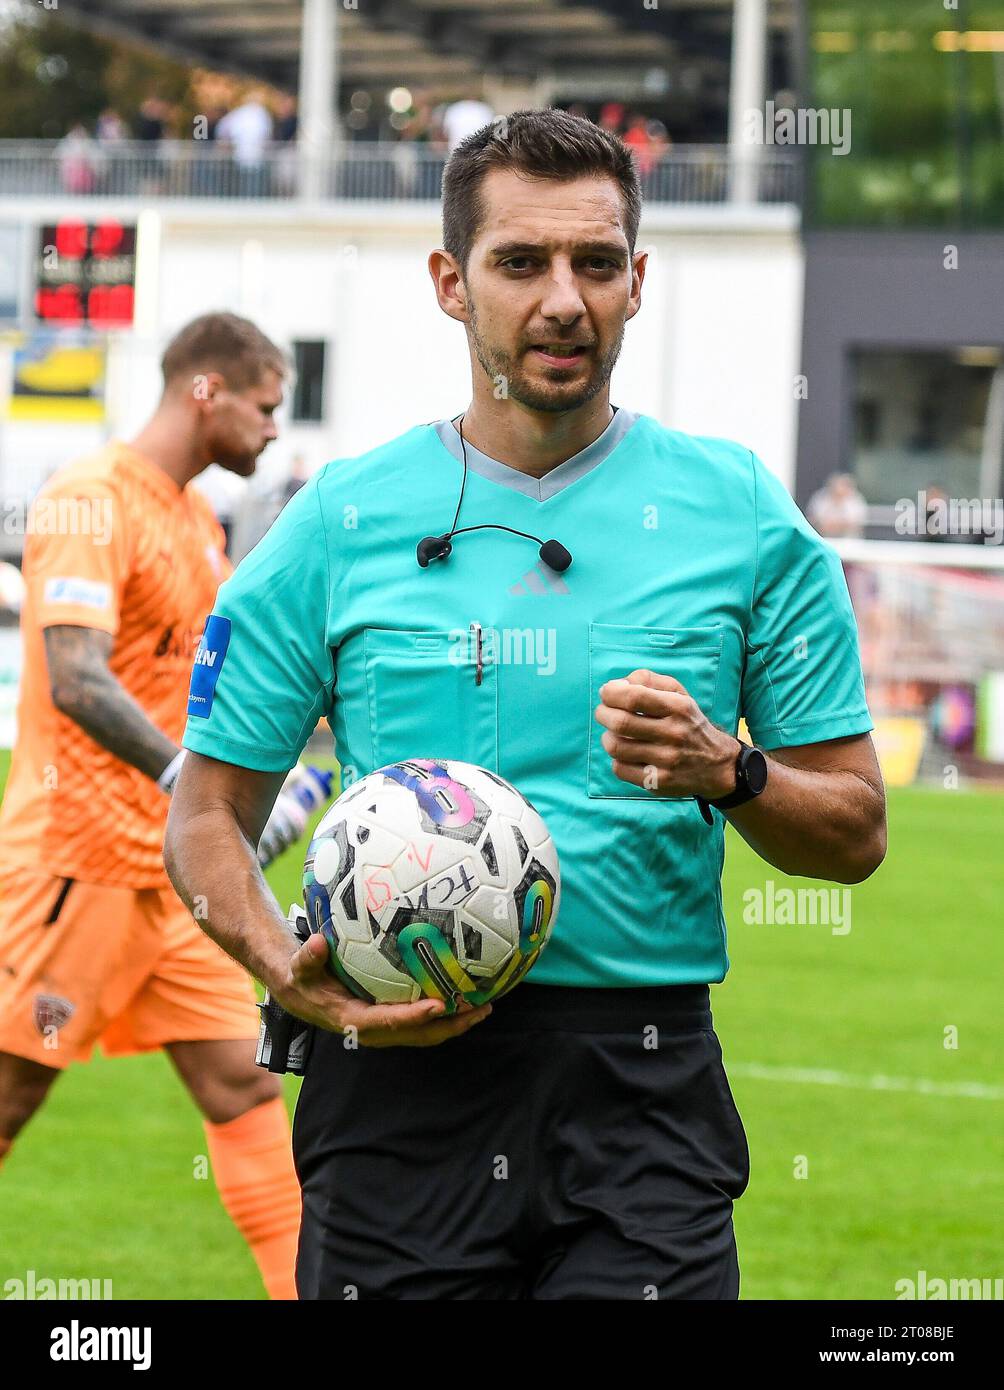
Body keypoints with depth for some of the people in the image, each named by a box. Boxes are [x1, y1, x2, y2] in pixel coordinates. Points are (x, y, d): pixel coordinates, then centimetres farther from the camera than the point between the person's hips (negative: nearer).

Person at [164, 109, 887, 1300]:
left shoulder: (742, 514, 5)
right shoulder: (342, 519, 6)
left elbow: (853, 832, 8)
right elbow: (208, 813, 9)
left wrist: (727, 772, -13)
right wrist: (288, 970, -10)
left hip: (643, 1086, 0)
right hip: (398, 1064, 1)